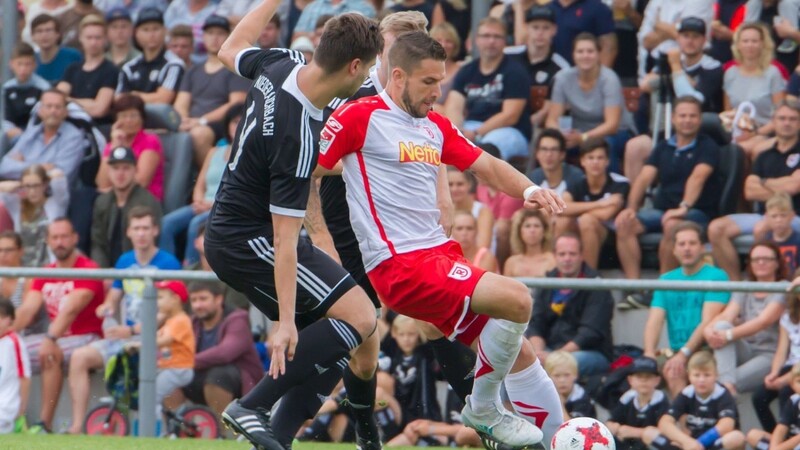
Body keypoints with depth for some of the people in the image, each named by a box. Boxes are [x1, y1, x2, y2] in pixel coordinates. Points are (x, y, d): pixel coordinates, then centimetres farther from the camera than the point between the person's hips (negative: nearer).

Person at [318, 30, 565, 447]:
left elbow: (488, 166, 18)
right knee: (516, 299, -22)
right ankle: (482, 410, -6)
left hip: (440, 255, 8)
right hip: (400, 266, -8)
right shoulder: (361, 116, -6)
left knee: (517, 351, 5)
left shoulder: (436, 127, 16)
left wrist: (530, 190, -2)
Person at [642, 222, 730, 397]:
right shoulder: (666, 280, 17)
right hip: (676, 354, 4)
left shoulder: (716, 276, 0)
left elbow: (708, 322, -10)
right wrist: (649, 354, -14)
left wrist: (684, 353, -22)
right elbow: (654, 320, 6)